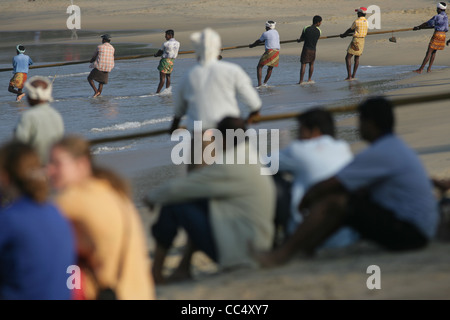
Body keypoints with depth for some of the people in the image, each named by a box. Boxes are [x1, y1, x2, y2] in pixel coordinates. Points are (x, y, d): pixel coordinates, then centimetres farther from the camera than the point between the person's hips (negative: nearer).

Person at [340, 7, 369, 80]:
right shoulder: (366, 22, 7)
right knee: (357, 58, 21)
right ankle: (353, 75, 22)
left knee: (348, 58, -2)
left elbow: (350, 29, 1)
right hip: (363, 40, 7)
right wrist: (346, 34, 26)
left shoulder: (357, 21, -15)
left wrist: (344, 34, 20)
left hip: (356, 41, -7)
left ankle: (349, 76, -10)